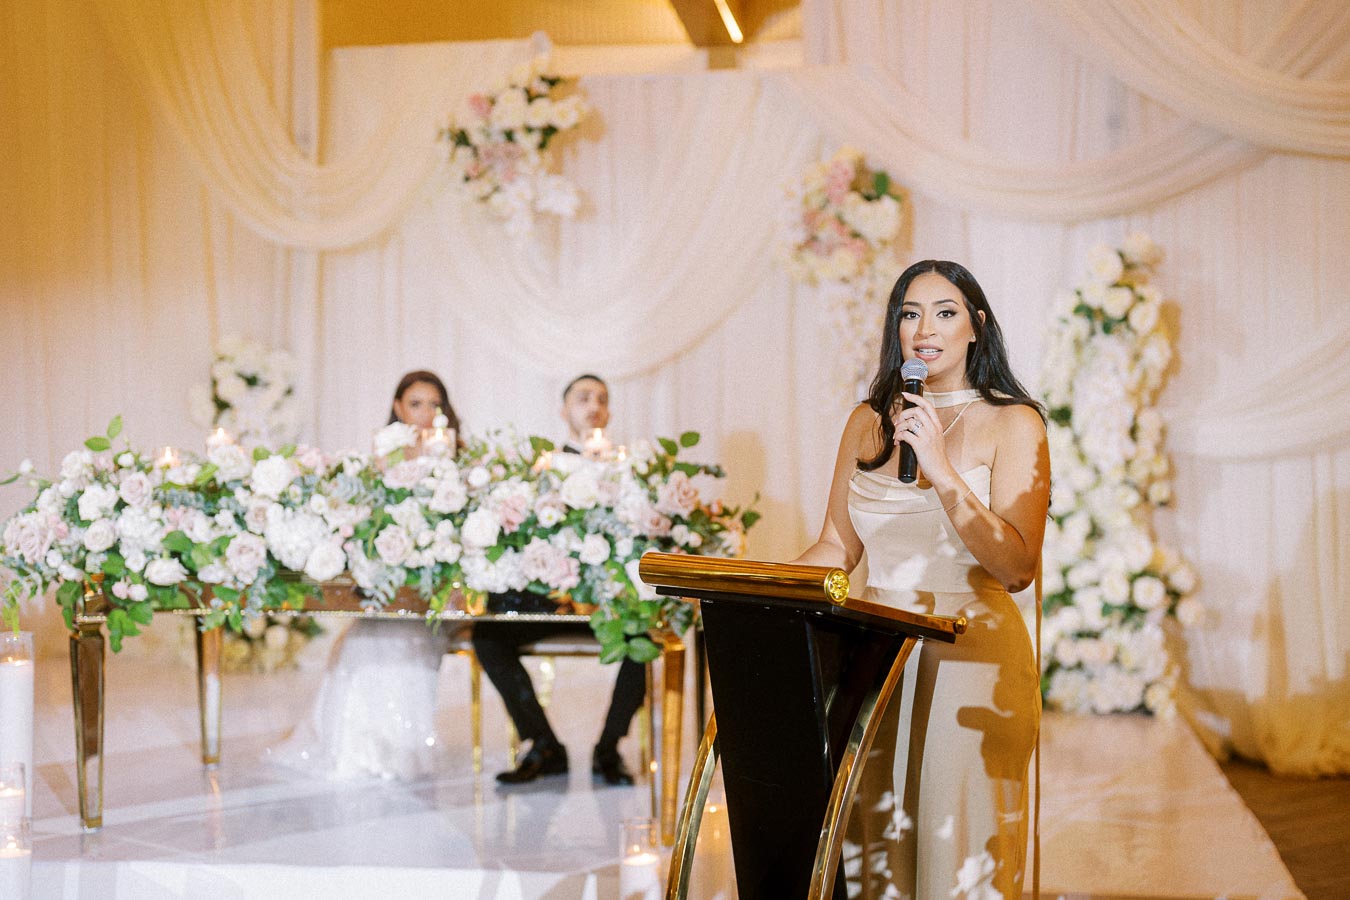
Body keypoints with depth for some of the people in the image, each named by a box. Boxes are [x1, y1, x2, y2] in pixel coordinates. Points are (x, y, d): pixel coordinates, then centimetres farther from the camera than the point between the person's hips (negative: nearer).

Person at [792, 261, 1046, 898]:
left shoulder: (1012, 423, -1)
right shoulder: (870, 421, 12)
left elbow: (1017, 568, -11)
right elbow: (838, 546, 16)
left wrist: (940, 468, -17)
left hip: (972, 654, -4)